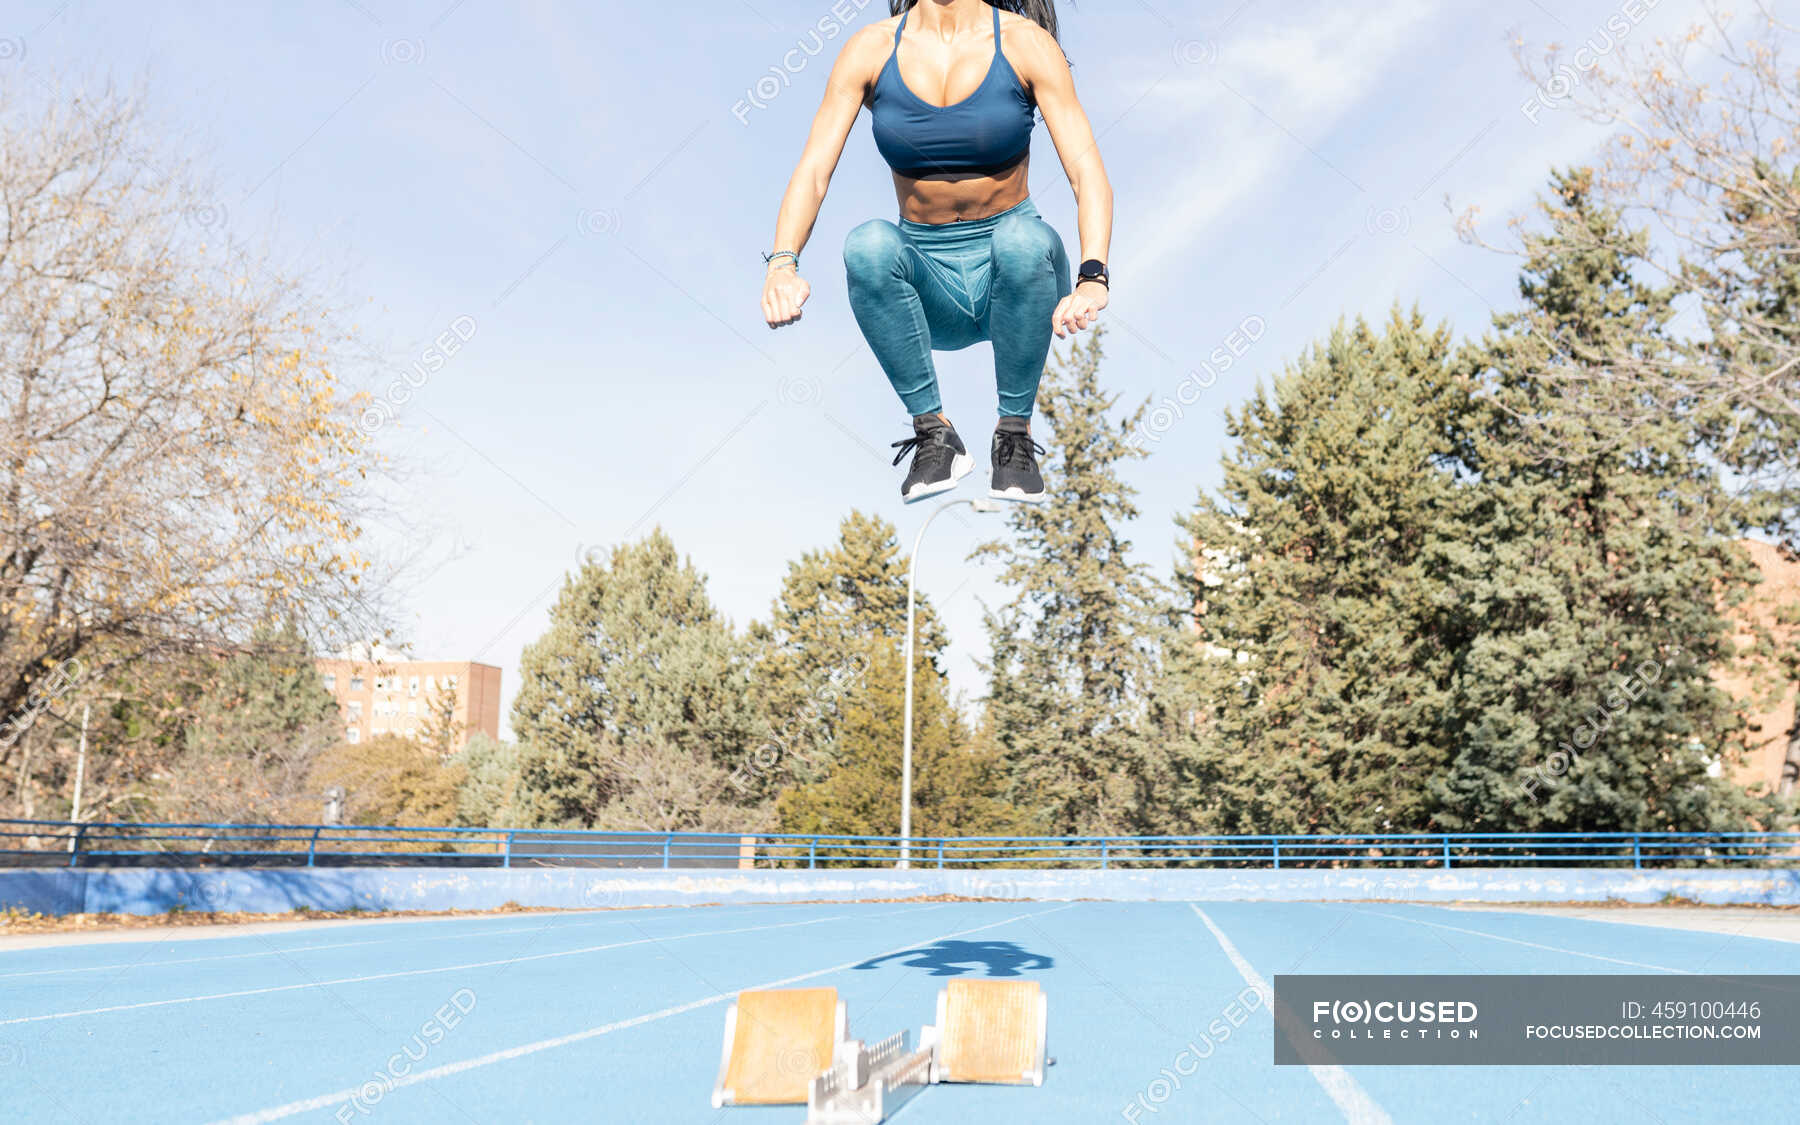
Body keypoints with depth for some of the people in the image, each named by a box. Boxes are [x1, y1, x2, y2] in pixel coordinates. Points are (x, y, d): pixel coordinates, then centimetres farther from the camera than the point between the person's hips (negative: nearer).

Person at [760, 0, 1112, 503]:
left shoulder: (1026, 43, -8)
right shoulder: (870, 49, -3)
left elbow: (1088, 174, -16)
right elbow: (813, 171, -11)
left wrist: (1092, 278, -35)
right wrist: (782, 263, -32)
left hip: (1011, 275, -1)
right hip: (929, 289, 1)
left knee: (1023, 238, -34)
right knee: (869, 244, -31)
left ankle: (1014, 434, -15)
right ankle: (935, 434, -16)